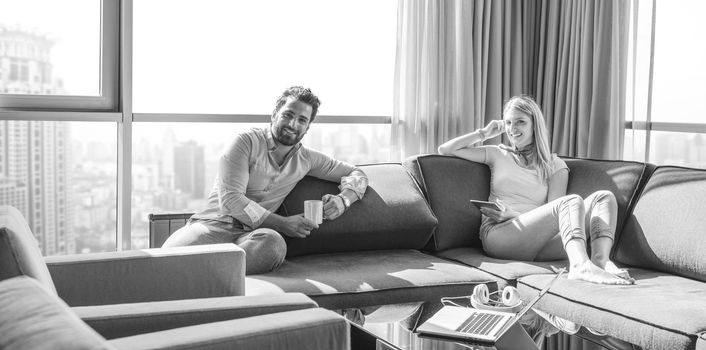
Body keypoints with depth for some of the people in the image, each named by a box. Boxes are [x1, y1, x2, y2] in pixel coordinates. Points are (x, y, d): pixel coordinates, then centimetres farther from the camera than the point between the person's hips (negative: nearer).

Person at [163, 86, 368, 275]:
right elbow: (230, 200, -9)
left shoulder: (305, 159, 17)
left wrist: (342, 199, 1)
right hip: (214, 225, -3)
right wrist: (282, 223, -13)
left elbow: (356, 174, 25)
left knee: (273, 242, -39)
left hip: (252, 234, 4)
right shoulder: (246, 142, 1)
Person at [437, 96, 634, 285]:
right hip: (498, 235, -2)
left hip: (539, 240, 3)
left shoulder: (555, 166, 19)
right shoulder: (498, 155, 21)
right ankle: (581, 265, -55)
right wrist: (484, 133, 20)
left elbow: (553, 212, 5)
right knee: (572, 201, -27)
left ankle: (601, 260, -45)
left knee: (605, 197, -17)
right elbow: (445, 150, 16)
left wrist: (513, 215, -10)